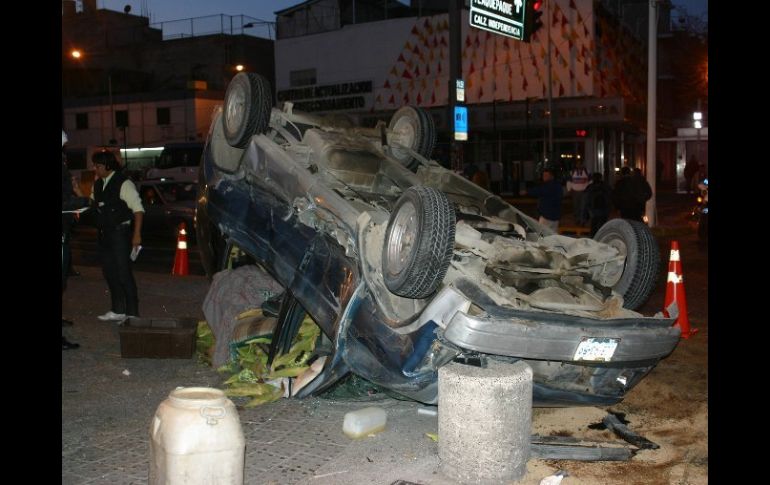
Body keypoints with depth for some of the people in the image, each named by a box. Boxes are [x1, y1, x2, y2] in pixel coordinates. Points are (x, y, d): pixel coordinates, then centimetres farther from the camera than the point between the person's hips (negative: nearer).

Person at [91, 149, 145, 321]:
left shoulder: (123, 183, -12)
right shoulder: (97, 184, 11)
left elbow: (138, 209, -14)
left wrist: (137, 234, -18)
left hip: (120, 233, -8)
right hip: (104, 234, 8)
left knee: (123, 273, -7)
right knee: (109, 272, 13)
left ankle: (132, 313, 1)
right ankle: (118, 310, 24)